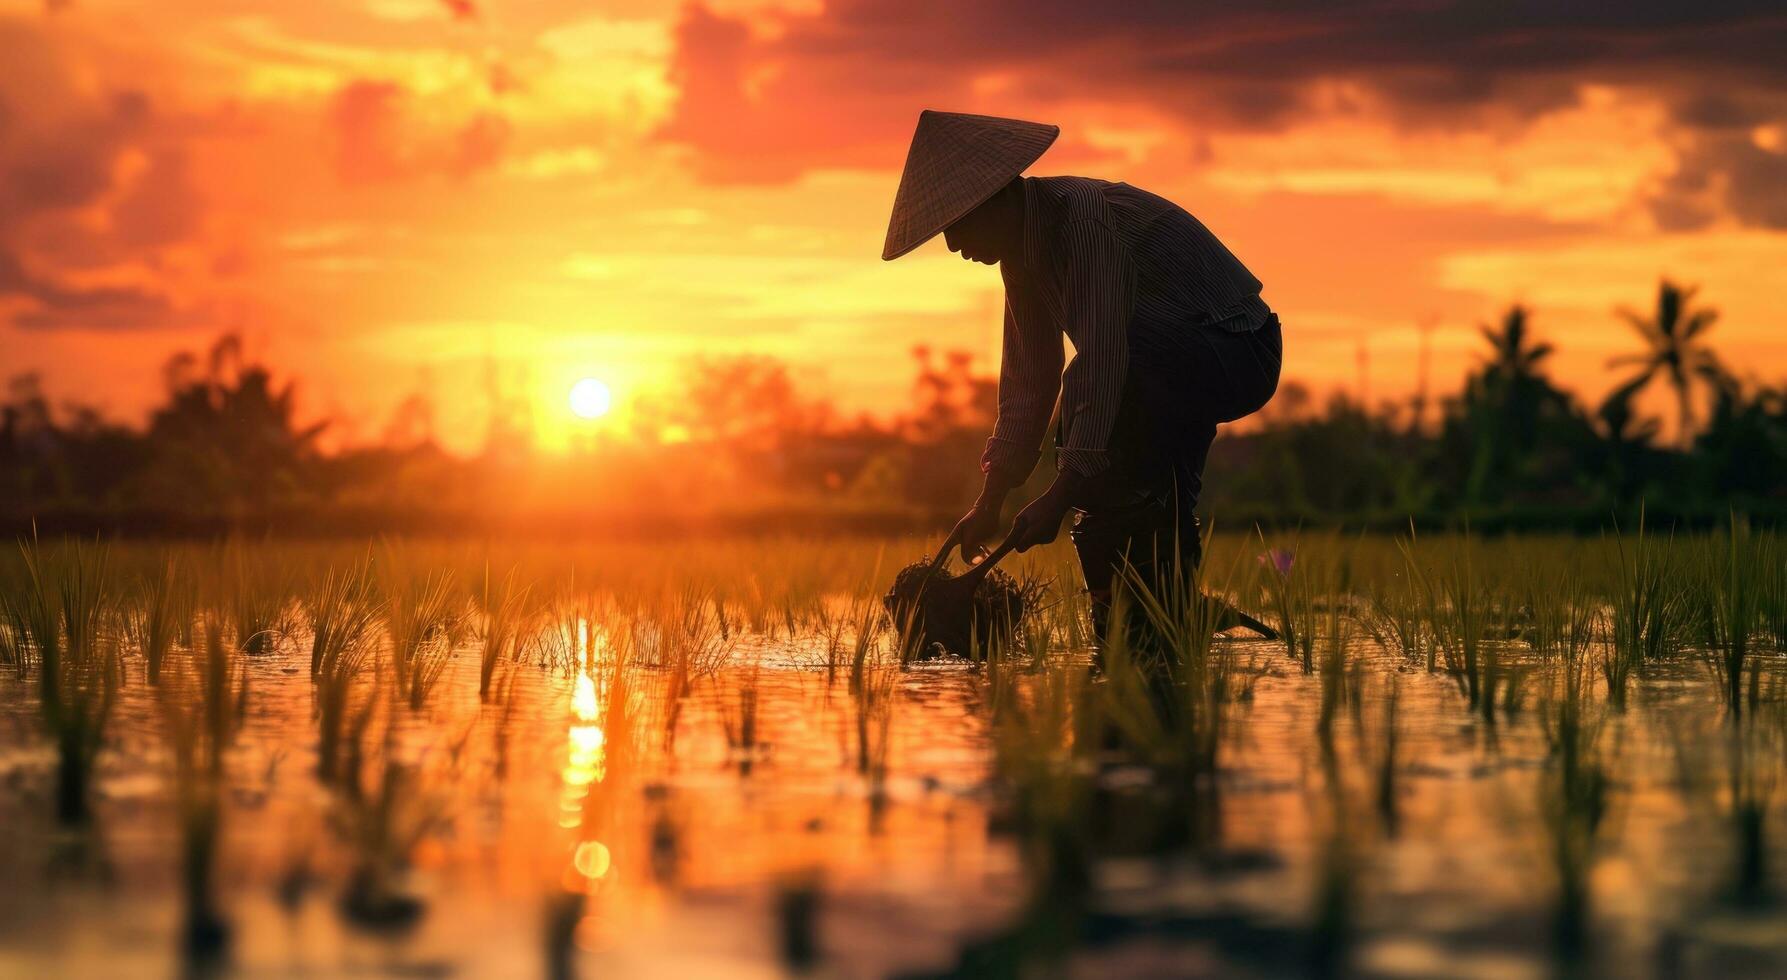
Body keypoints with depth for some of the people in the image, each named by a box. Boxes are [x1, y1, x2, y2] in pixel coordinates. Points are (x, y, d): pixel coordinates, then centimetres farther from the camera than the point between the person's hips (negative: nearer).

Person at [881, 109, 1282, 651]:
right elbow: (1028, 384, 7)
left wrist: (1061, 495, -33)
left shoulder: (1087, 218, -27)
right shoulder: (1024, 248, 3)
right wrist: (989, 503, 2)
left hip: (1238, 353, -10)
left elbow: (1103, 359, -33)